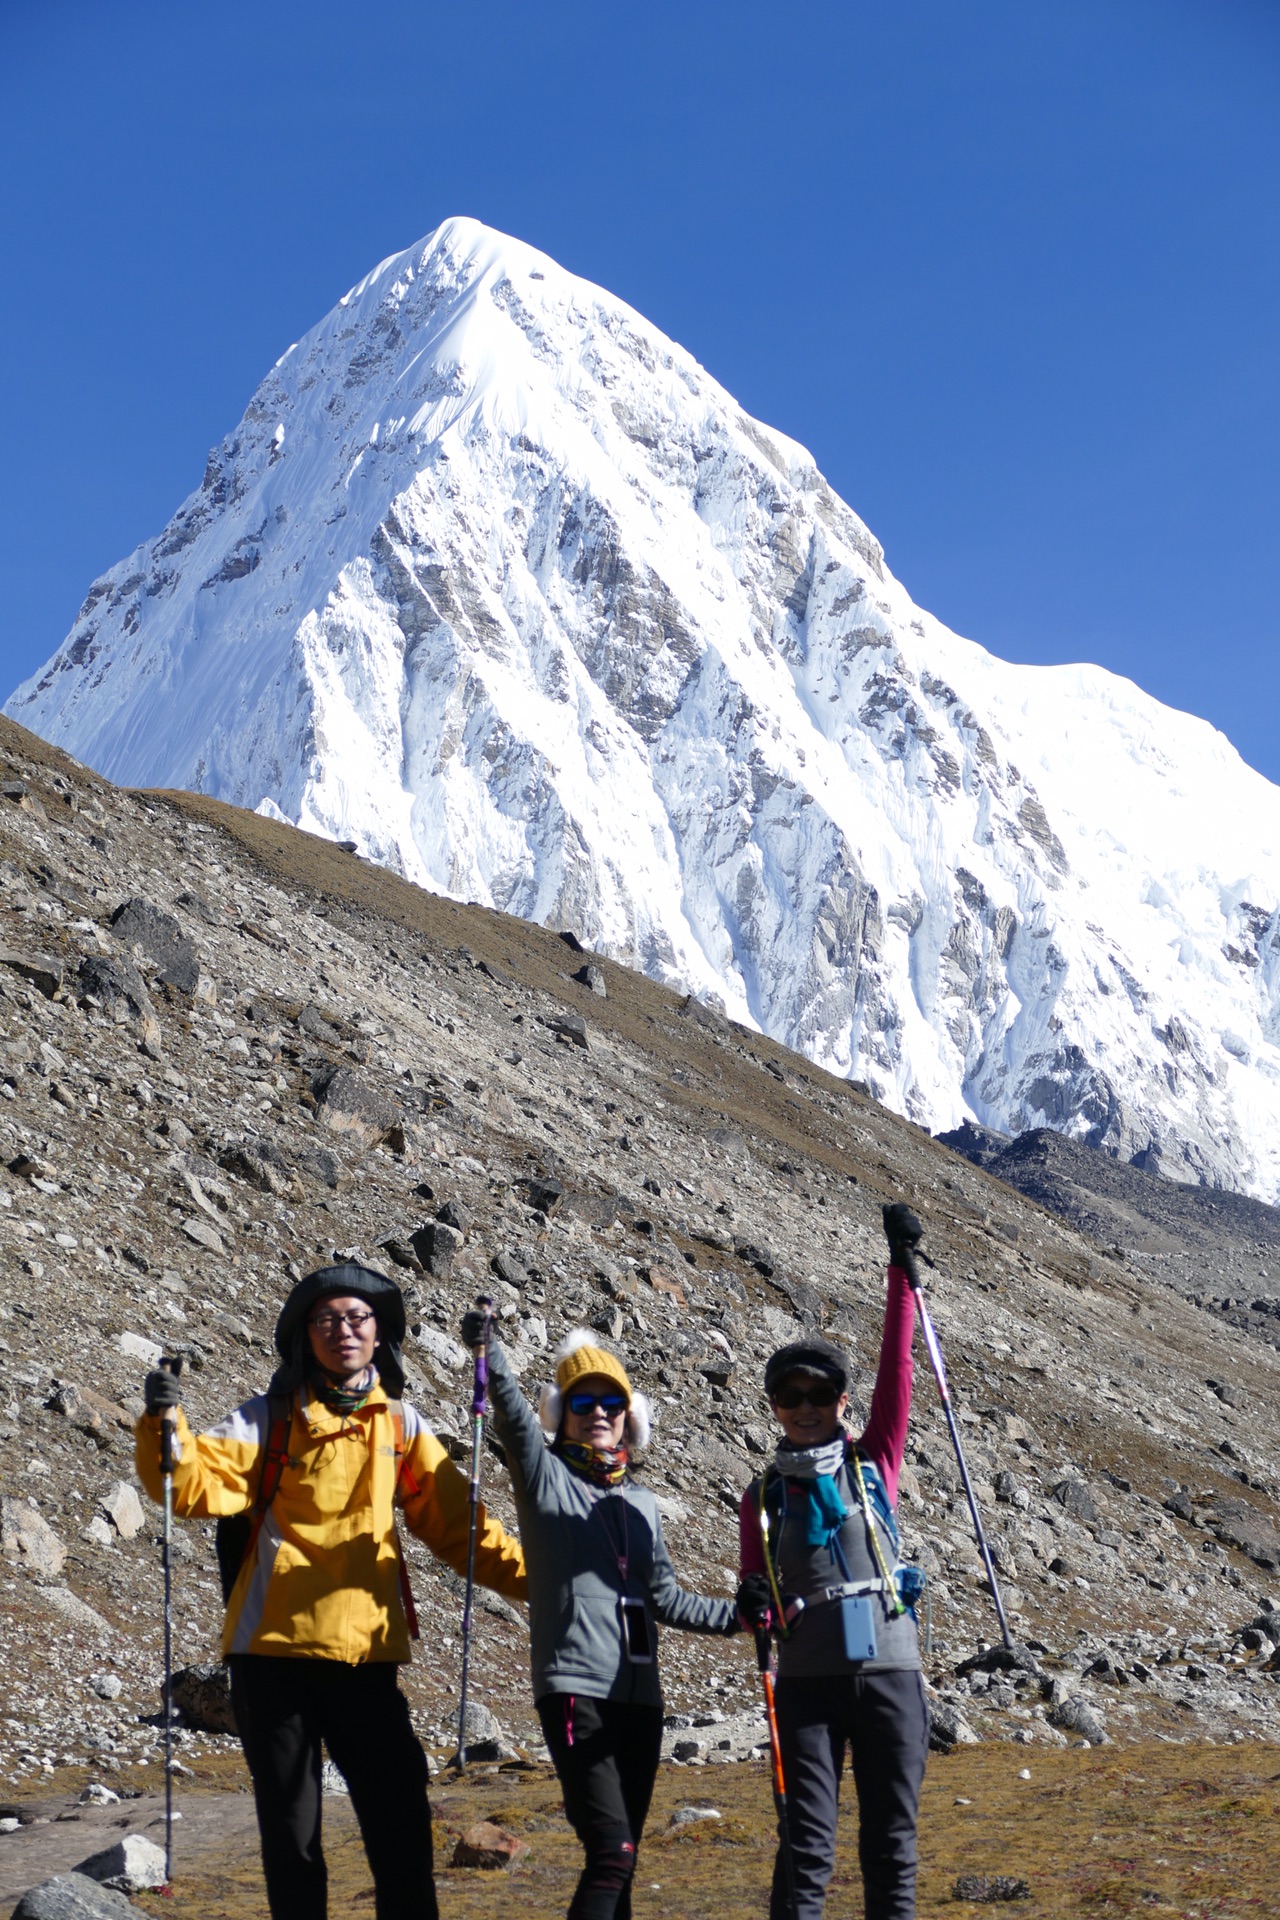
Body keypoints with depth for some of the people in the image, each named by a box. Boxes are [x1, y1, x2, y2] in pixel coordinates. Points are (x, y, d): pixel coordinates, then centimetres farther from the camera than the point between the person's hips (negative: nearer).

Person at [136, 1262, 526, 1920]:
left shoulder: (400, 1424, 8)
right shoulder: (268, 1419, 0)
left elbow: (455, 1522, 9)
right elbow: (193, 1485, -12)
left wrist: (533, 1577, 1)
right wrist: (165, 1423, -30)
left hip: (366, 1655, 2)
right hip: (275, 1651, -2)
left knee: (402, 1826, 3)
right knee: (290, 1833, 6)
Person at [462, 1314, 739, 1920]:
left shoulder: (642, 1503, 17)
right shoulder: (544, 1476, 2)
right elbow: (512, 1413, -17)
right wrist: (486, 1349, -35)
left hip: (639, 1696, 6)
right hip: (573, 1689, -6)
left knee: (618, 1859, 8)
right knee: (612, 1852, -16)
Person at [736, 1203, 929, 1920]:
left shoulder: (875, 1463, 7)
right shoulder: (764, 1496, 10)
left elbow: (897, 1369, -1)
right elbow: (757, 1591, 10)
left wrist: (901, 1269, -7)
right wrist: (755, 1605, -14)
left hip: (890, 1672, 0)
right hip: (808, 1680, 0)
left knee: (893, 1843, 6)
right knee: (807, 1847, -3)